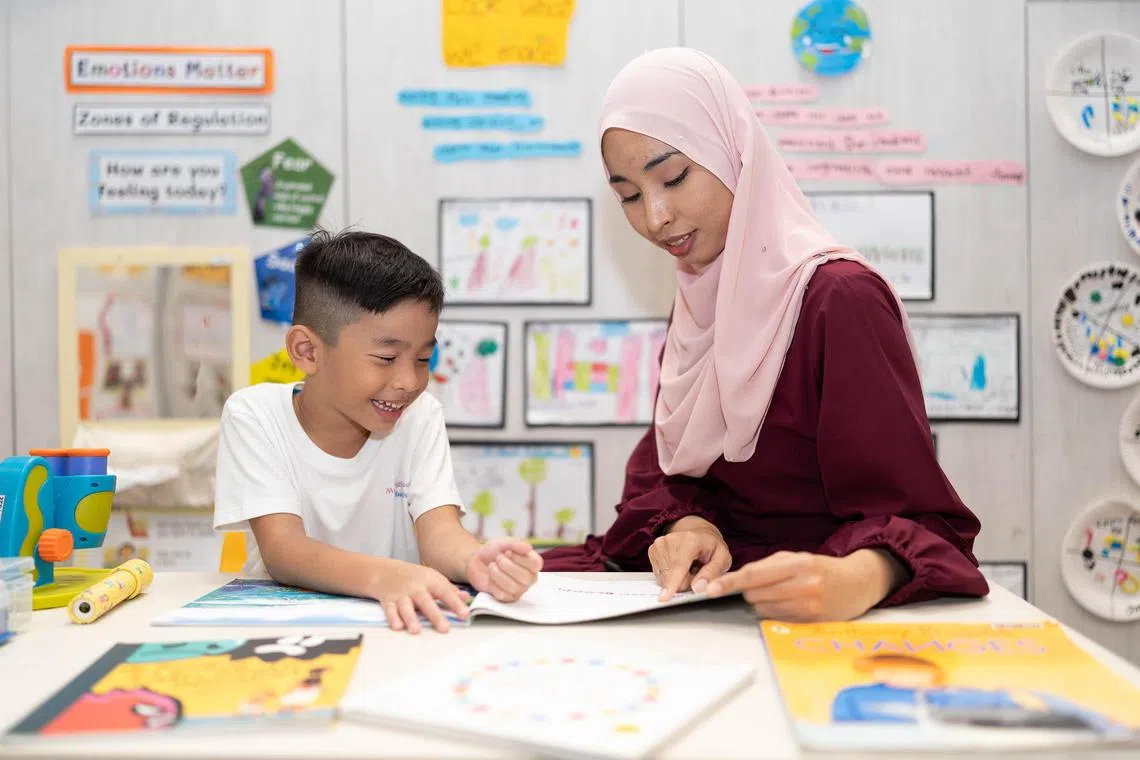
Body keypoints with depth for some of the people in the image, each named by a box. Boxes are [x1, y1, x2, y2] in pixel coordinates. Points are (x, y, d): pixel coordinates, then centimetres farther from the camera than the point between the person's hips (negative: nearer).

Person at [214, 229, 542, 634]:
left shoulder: (420, 416, -3)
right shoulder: (253, 416, -10)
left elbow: (439, 531, -15)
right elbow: (281, 548, -22)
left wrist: (476, 561, -38)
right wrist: (384, 576, -41)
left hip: (404, 622, 2)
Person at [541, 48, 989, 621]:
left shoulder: (839, 299, -17)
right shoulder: (698, 303, 9)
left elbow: (913, 511, -18)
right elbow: (661, 470, 8)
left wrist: (857, 580, -41)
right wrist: (688, 527, -16)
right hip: (697, 586, 7)